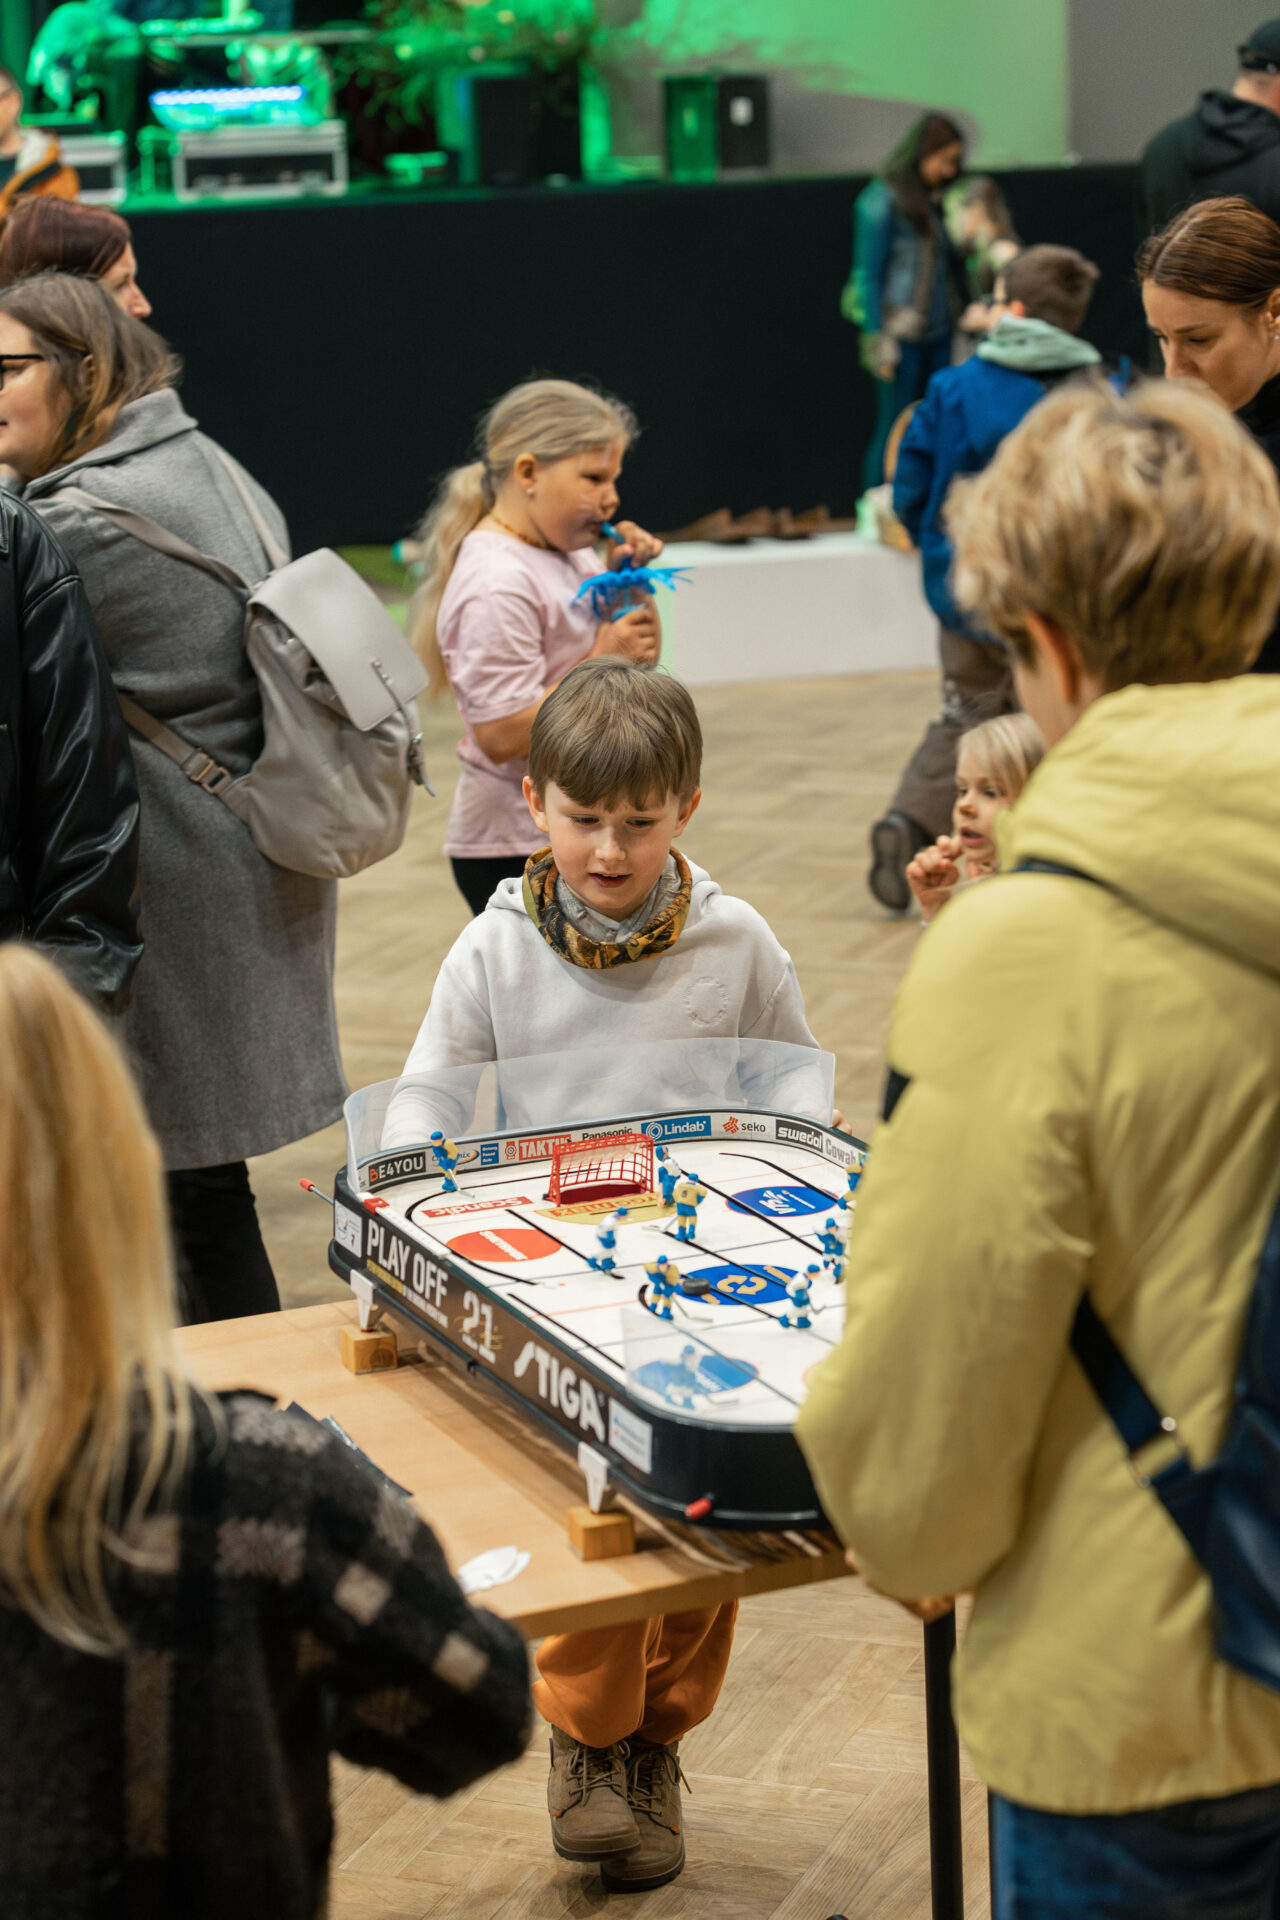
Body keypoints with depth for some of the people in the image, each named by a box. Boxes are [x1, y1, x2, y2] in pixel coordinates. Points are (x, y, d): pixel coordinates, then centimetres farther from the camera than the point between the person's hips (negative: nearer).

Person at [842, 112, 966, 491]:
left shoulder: (935, 201, 13)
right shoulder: (882, 201, -8)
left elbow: (949, 267, 16)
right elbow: (868, 275, -9)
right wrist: (877, 342, -13)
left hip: (938, 335, 7)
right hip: (901, 337, -7)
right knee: (895, 431, -4)